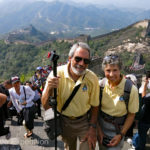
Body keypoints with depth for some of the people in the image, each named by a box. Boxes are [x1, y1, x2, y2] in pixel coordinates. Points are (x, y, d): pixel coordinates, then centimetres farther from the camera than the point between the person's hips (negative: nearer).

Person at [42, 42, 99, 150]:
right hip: (64, 121, 1)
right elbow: (46, 107, -20)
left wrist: (92, 128, -8)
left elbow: (95, 106, -5)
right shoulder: (57, 74, -21)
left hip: (84, 122, -1)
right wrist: (49, 88, -37)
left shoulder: (92, 78, -19)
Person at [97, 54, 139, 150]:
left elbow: (131, 114, -10)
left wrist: (121, 134, -12)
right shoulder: (101, 84, -11)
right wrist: (98, 129, -2)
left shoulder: (131, 89, -20)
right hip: (101, 123, 3)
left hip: (118, 127, -3)